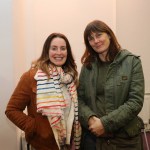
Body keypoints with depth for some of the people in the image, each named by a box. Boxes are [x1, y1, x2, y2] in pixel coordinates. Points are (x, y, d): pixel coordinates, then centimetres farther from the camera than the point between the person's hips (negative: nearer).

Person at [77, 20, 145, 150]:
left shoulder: (132, 61, -6)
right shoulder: (87, 65, 5)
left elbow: (136, 101, -12)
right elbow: (79, 98, 3)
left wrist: (105, 123, -17)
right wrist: (90, 118, -15)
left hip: (125, 137, -2)